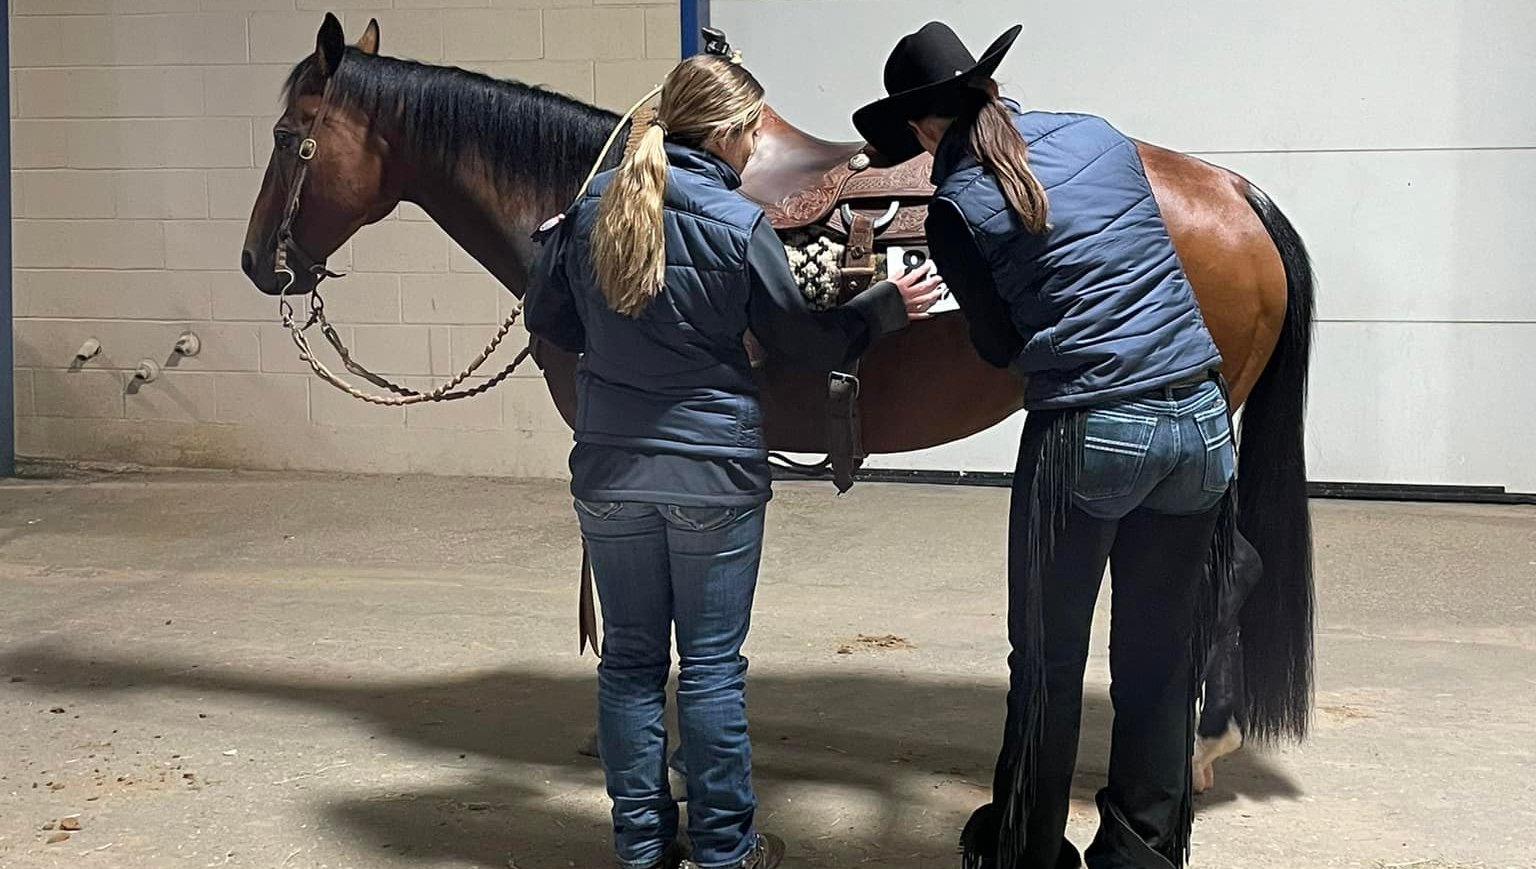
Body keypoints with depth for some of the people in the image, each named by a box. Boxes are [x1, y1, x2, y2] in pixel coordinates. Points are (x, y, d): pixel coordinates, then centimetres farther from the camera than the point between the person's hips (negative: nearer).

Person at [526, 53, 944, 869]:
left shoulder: (591, 207, 0)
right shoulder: (739, 225, -13)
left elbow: (546, 318, 11)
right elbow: (801, 341, -2)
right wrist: (887, 306, 12)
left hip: (610, 470, 4)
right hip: (714, 471, -4)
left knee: (630, 657, 13)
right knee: (711, 664, 6)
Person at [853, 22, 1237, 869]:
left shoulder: (957, 206, -4)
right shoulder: (1104, 137, 10)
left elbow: (999, 345, 3)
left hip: (1087, 439, -5)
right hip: (1202, 421, 5)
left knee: (1048, 665, 12)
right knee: (1161, 665, 13)